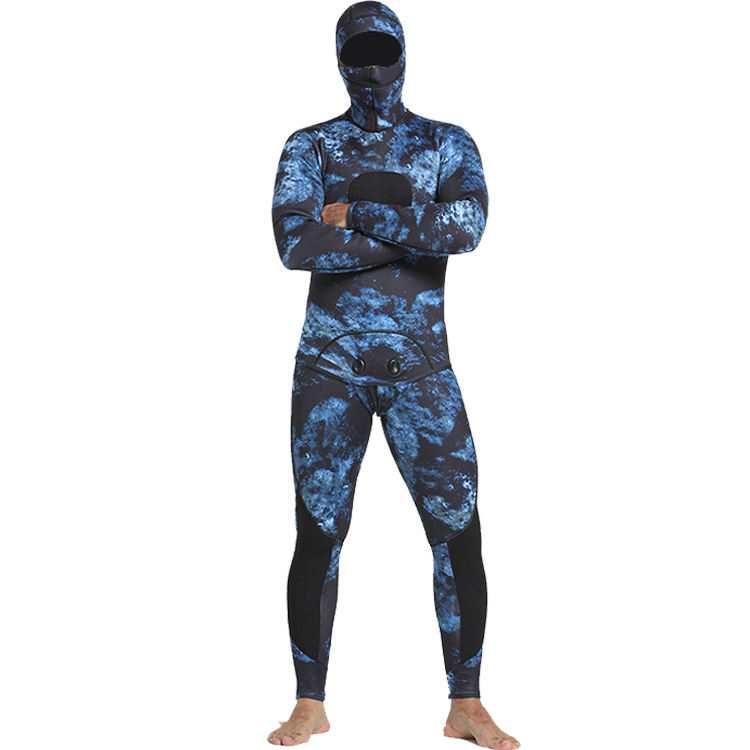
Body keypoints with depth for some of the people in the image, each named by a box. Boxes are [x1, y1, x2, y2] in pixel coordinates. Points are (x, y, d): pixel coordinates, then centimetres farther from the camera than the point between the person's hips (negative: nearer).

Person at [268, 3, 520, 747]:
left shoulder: (447, 143, 8)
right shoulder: (309, 146, 7)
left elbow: (469, 225, -14)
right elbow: (296, 244, -12)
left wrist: (358, 213, -14)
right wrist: (414, 232, -11)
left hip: (421, 363, 1)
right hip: (330, 361, 0)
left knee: (459, 531, -3)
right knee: (317, 532, 2)